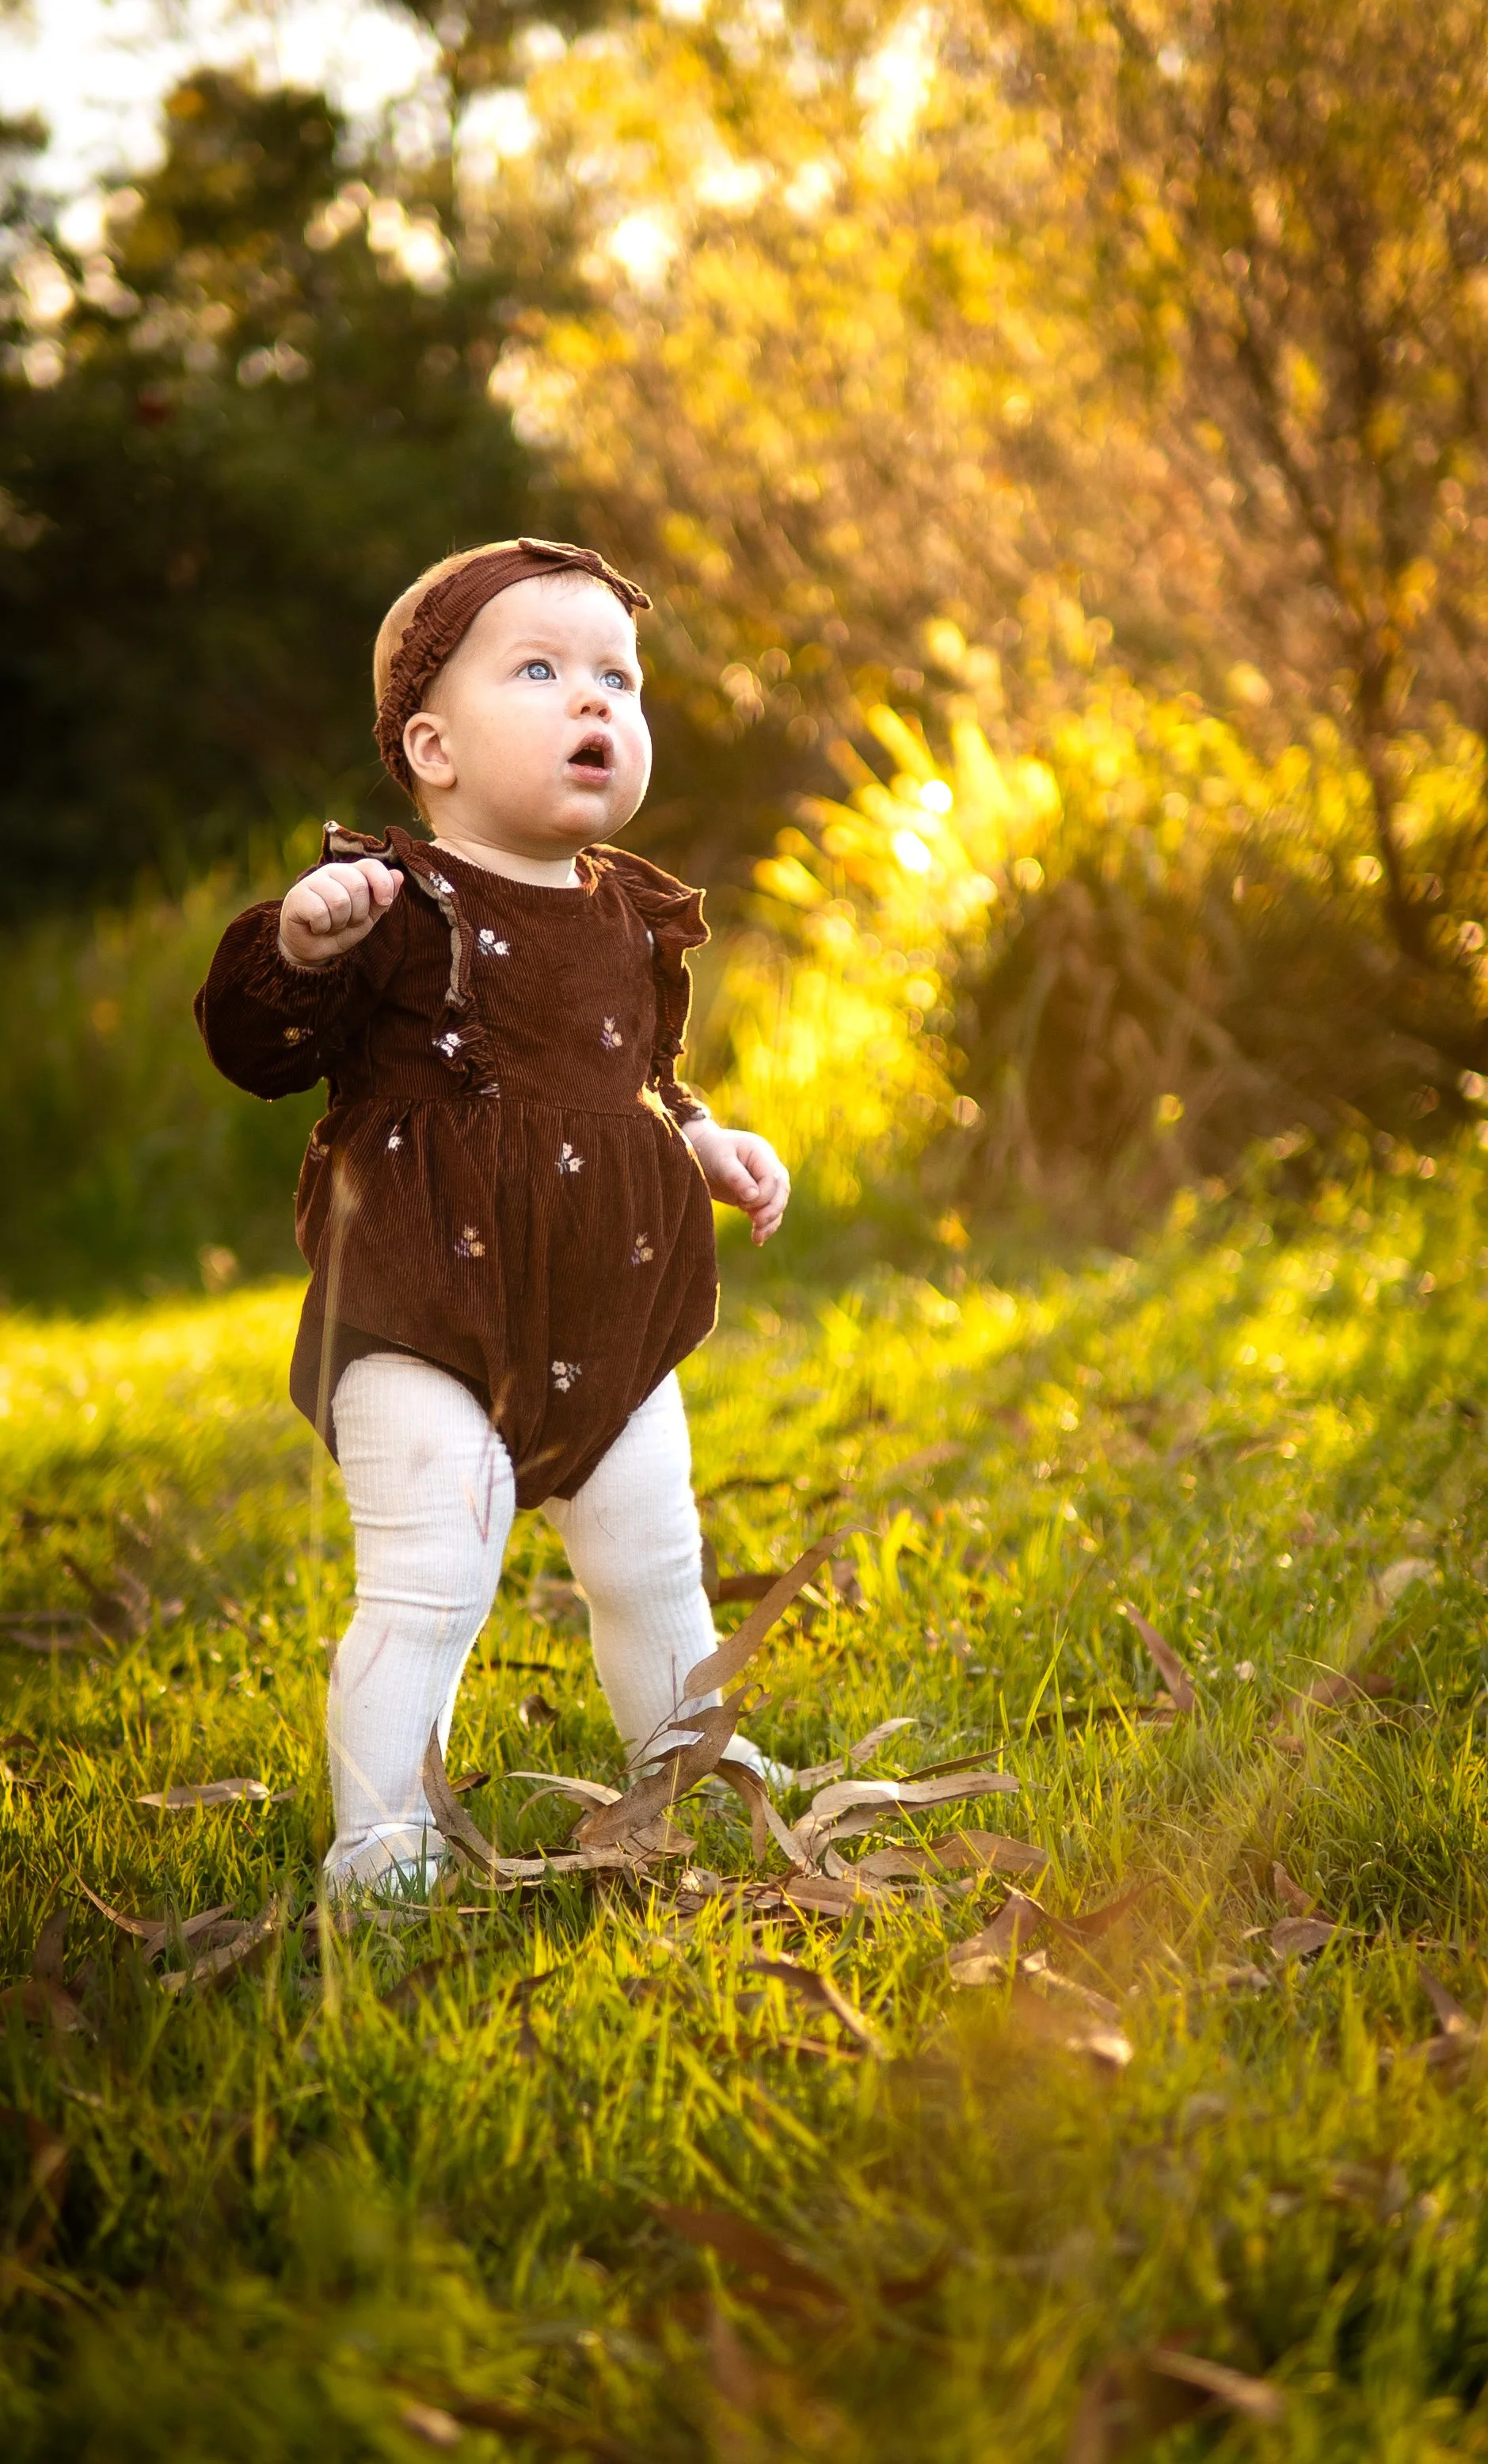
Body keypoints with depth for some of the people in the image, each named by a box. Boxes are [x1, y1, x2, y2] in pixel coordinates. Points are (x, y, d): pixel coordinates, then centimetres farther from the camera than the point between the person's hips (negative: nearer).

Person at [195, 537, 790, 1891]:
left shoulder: (629, 916, 9)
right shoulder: (404, 905, -12)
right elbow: (257, 1051, -17)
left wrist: (706, 1144, 10)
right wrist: (300, 948, -35)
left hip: (613, 1327, 7)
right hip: (429, 1321, -7)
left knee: (652, 1566, 18)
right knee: (426, 1584, -10)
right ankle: (380, 1842, 5)